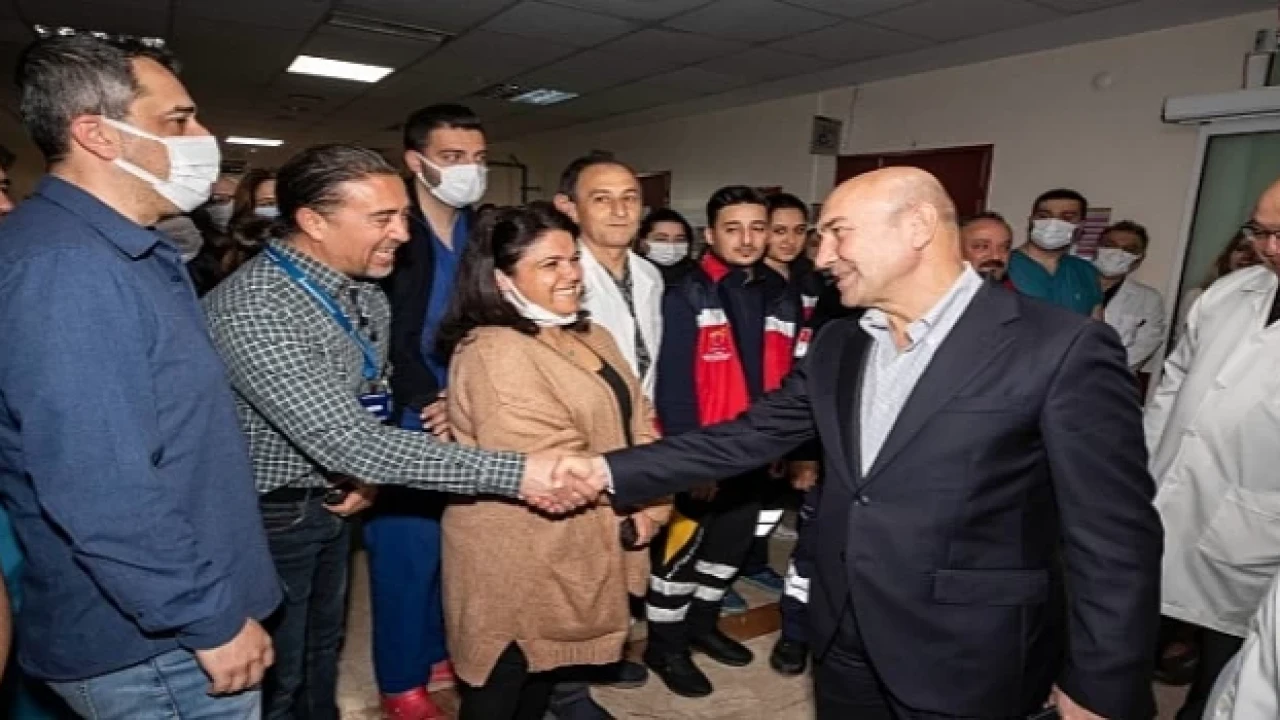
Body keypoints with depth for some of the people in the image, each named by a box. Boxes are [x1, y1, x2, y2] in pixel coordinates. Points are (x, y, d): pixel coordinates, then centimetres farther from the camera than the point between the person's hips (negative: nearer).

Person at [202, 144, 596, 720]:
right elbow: (345, 440, -36)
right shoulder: (253, 310, -29)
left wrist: (366, 475, -6)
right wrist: (513, 473, -39)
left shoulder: (366, 296, -1)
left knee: (322, 656, 23)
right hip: (267, 520, -7)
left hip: (331, 504, 7)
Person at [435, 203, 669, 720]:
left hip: (575, 547, 8)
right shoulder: (492, 352, -21)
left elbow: (637, 420, 6)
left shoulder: (591, 338, 9)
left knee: (546, 667, 25)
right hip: (517, 554, -8)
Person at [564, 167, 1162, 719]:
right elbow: (747, 438, 2)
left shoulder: (1062, 350, -16)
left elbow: (1114, 540, -13)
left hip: (968, 663, -5)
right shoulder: (836, 345, 3)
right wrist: (613, 470, -6)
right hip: (844, 641, 6)